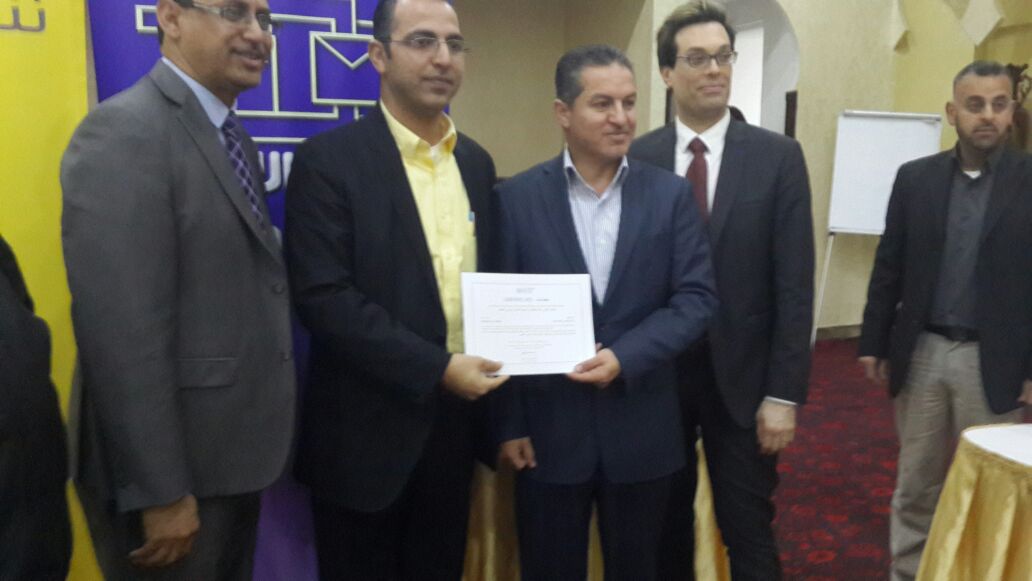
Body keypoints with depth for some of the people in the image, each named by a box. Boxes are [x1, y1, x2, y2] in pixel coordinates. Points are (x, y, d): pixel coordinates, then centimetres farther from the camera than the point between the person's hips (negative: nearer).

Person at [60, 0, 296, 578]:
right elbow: (124, 332, -22)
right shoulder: (123, 133, -17)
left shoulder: (235, 138, 11)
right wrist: (160, 491, -21)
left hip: (235, 451, 8)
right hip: (176, 464, -8)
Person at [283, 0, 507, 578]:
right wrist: (437, 368, -20)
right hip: (368, 428, -5)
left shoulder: (476, 162, 8)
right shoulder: (329, 159, -10)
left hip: (456, 418, 5)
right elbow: (323, 297, -18)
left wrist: (486, 370, -1)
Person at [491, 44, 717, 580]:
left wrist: (624, 357, -17)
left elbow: (697, 299, -3)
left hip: (642, 429, 2)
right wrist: (508, 425, -5)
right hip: (548, 427, -1)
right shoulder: (516, 198, -4)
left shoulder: (671, 195, 1)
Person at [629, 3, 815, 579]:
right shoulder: (638, 159, -1)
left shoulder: (778, 156, -3)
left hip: (742, 379, -1)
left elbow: (794, 286, -6)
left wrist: (783, 393, -9)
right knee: (665, 532, 17)